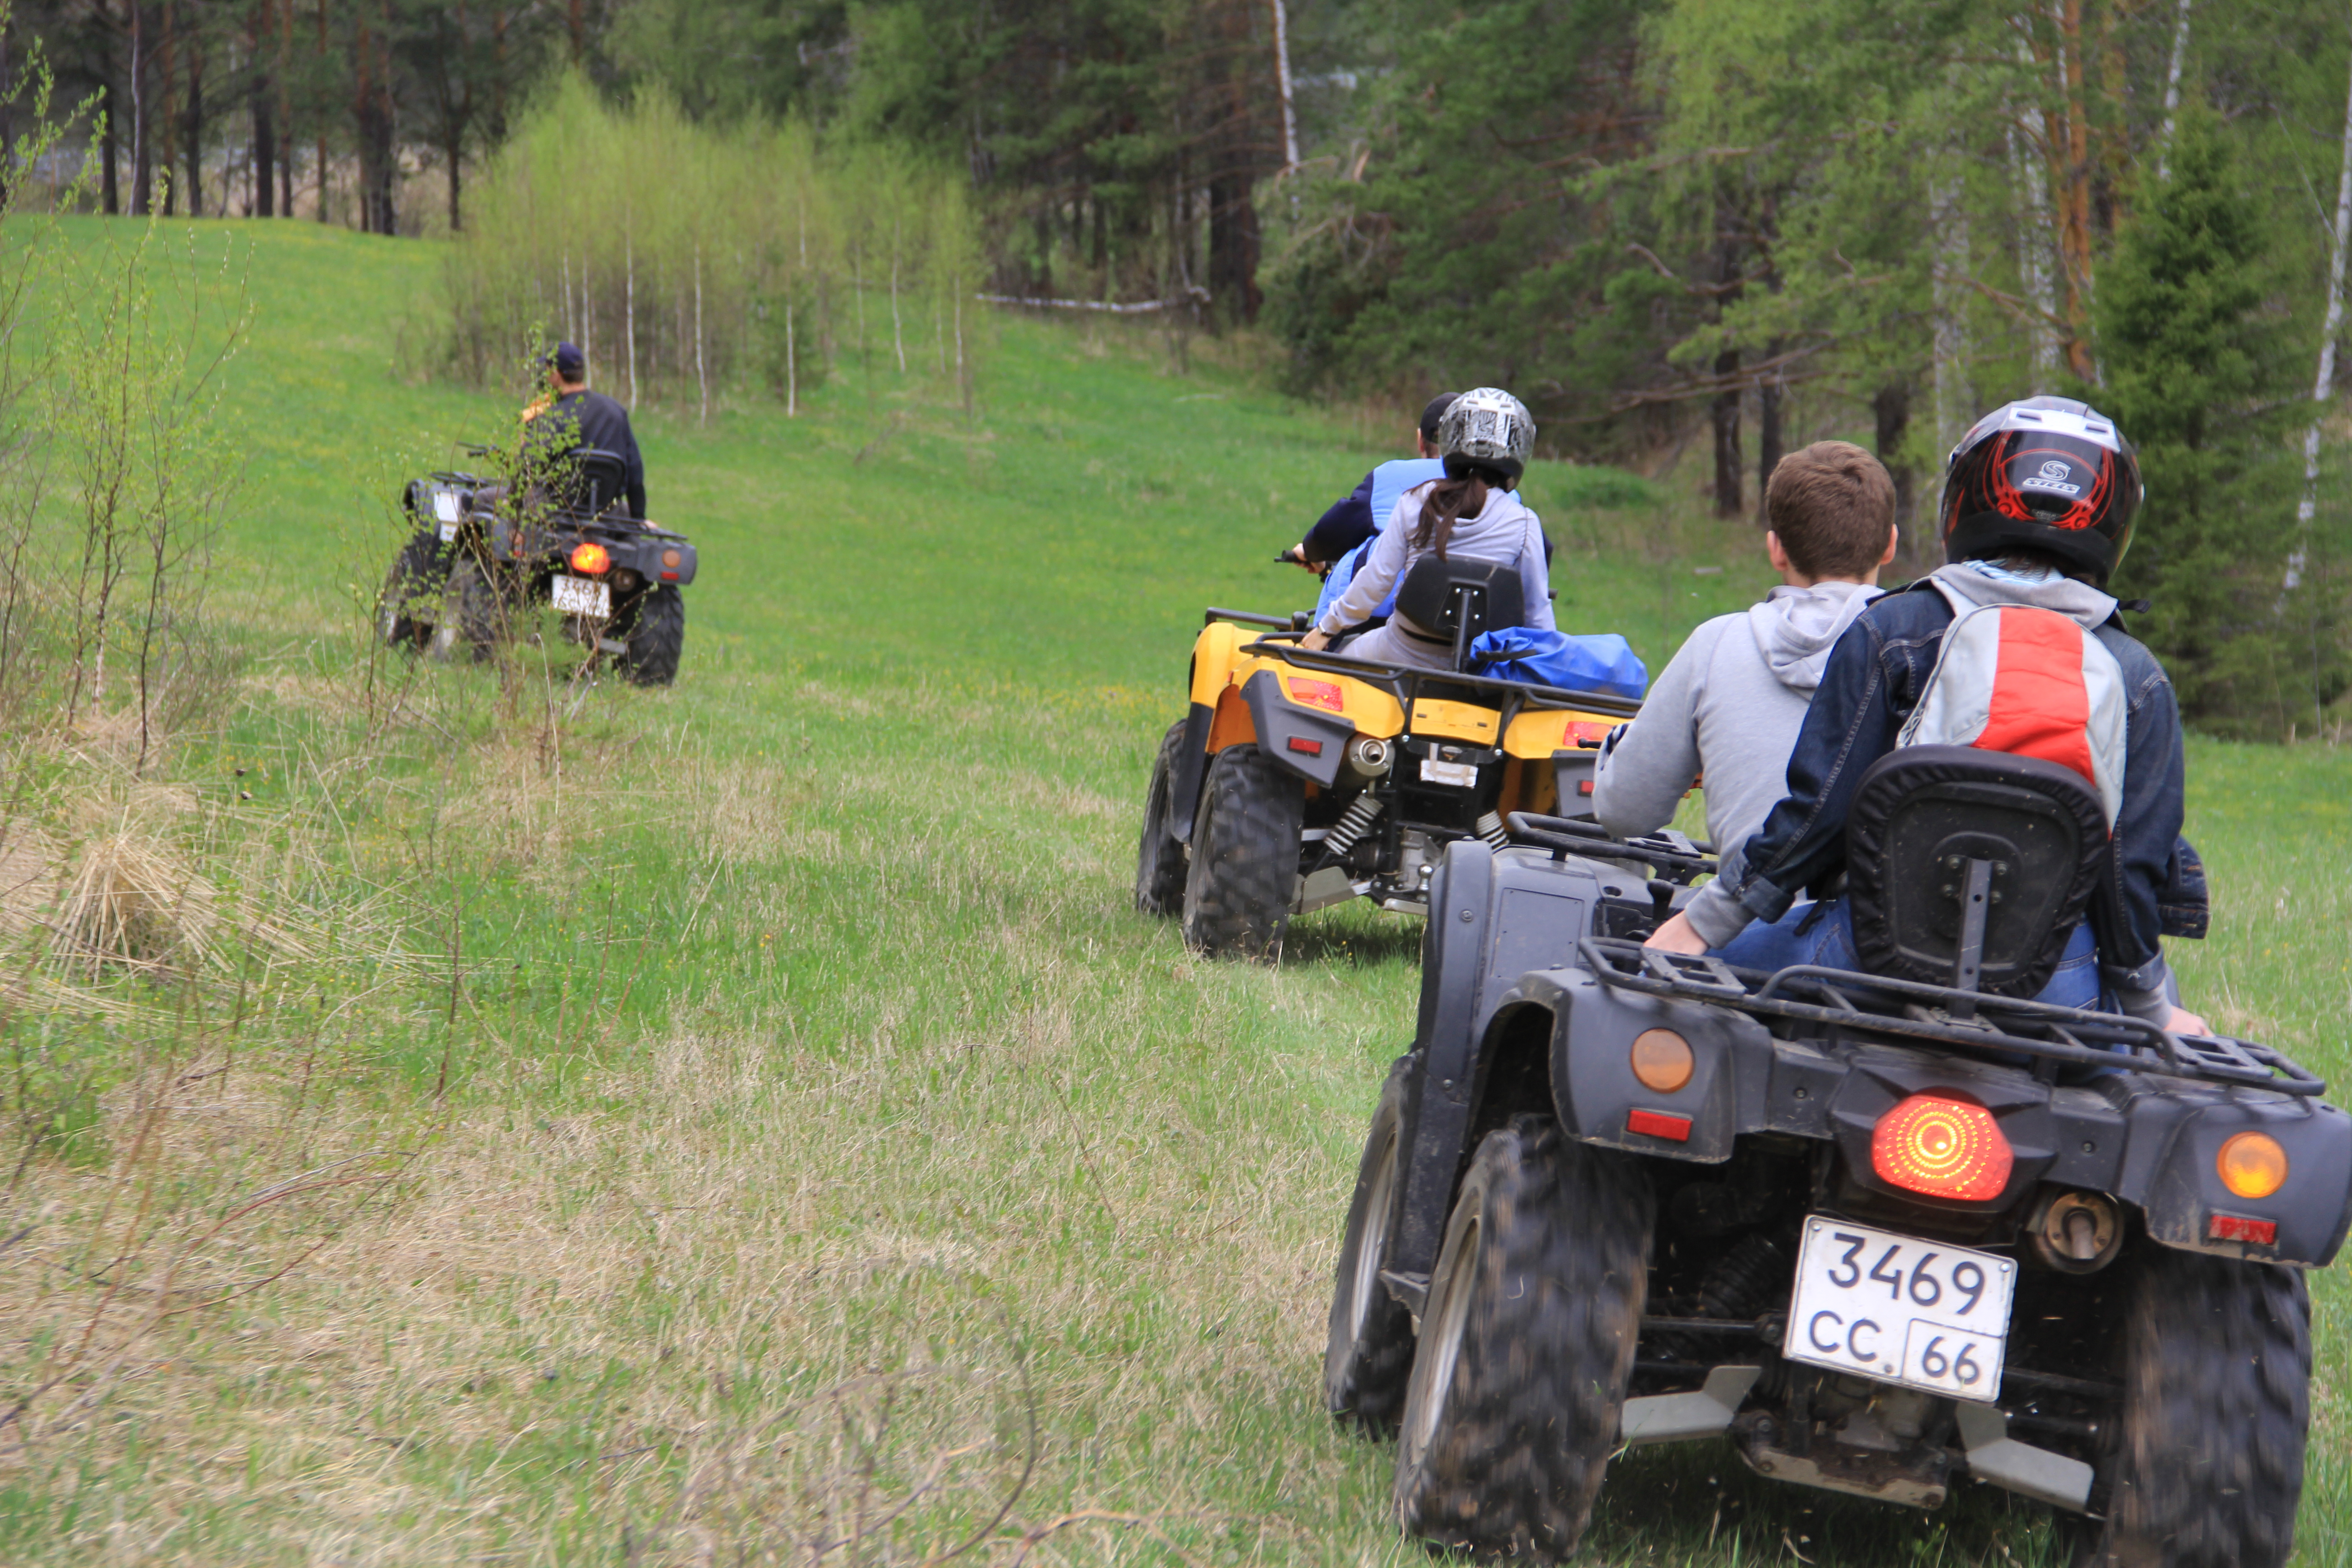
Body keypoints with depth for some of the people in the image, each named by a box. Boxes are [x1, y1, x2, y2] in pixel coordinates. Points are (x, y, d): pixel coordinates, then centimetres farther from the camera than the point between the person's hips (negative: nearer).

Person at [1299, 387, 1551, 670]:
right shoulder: (1524, 524, -7)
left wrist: (1328, 626, 14)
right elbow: (1537, 614, -4)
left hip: (1404, 657, 1)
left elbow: (1375, 581, -1)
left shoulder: (1414, 503, -5)